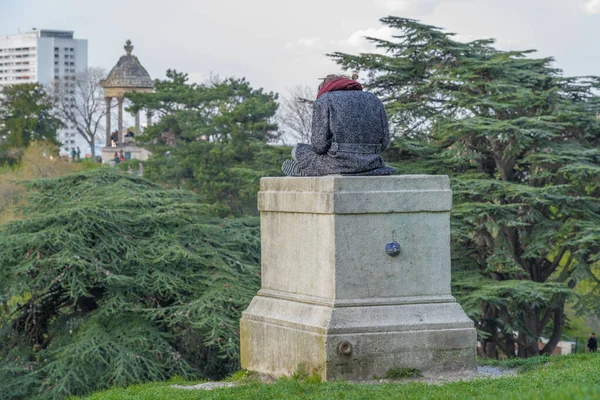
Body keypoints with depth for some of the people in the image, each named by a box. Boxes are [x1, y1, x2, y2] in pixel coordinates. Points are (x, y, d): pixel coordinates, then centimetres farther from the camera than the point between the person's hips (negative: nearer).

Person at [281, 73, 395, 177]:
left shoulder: (323, 101, 1)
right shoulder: (374, 100, 14)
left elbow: (320, 144, -9)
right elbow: (384, 142, 7)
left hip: (338, 165, -6)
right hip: (369, 166, 6)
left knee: (298, 150, 22)